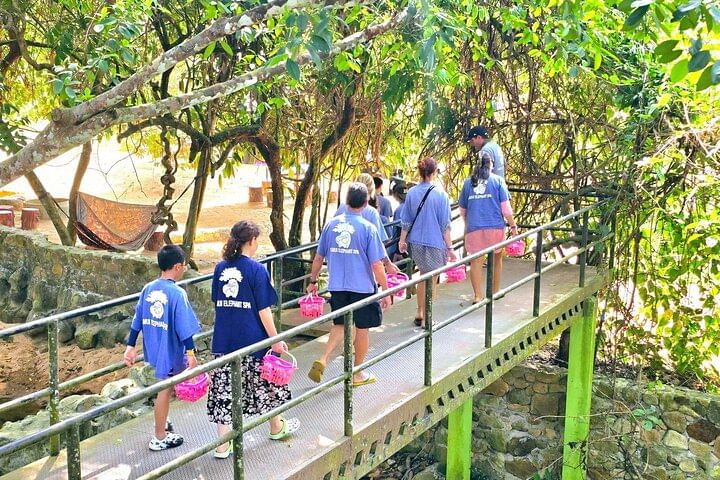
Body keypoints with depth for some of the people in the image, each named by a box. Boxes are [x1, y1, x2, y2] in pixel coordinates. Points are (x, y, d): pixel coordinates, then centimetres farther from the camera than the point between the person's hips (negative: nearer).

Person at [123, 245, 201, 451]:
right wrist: (191, 353, -15)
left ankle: (162, 423, 39)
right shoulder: (177, 293, -19)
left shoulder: (148, 289, 0)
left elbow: (137, 321, 5)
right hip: (170, 351, -6)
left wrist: (131, 347, 11)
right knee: (165, 390, 5)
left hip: (153, 349, 6)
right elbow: (184, 328, -20)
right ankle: (159, 438, 16)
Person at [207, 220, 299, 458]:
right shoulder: (256, 270, -12)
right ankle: (277, 427, 36)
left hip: (224, 340, 4)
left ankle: (222, 445, 7)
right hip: (253, 340, -4)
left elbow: (217, 303, 13)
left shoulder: (221, 268, 5)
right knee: (266, 382, 16)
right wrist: (276, 340, -6)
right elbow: (263, 310, -12)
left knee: (224, 388, 6)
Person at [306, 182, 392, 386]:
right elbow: (377, 265, -12)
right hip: (363, 286, -4)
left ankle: (322, 360, 1)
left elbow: (319, 257, 8)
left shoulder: (331, 224, 0)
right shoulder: (368, 228, -11)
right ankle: (358, 374, 23)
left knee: (340, 325, 20)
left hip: (337, 286, 4)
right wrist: (386, 291, -4)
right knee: (362, 328, 12)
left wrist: (313, 281, 21)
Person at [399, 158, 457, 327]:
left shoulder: (411, 193, -2)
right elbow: (445, 225, -10)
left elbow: (406, 221, 5)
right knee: (431, 282, 8)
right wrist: (449, 247, -3)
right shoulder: (440, 195, -13)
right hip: (434, 243, -4)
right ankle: (426, 320, 14)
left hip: (416, 243, 4)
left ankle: (420, 313, 30)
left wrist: (402, 240, 17)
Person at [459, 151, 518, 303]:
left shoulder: (468, 183, 7)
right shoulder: (497, 180, 1)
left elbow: (462, 210, 14)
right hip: (495, 226, 0)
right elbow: (505, 207, -4)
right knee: (496, 258, 19)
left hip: (474, 228, 1)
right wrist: (513, 225, 5)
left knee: (476, 261, 5)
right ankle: (495, 291, 29)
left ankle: (477, 295, 0)